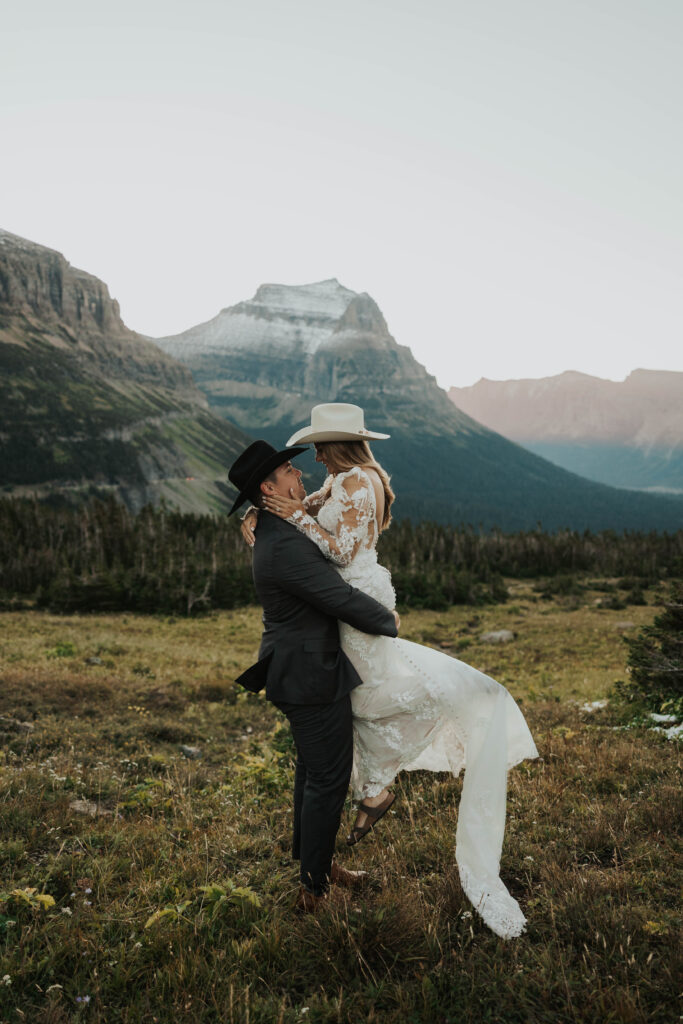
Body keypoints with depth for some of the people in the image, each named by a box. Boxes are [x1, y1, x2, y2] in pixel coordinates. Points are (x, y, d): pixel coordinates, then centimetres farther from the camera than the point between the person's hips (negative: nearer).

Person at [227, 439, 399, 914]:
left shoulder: (278, 532, 7)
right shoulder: (285, 545, -27)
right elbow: (344, 600, -25)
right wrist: (390, 622, -8)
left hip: (303, 670, 10)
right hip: (313, 676, -10)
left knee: (312, 770, 23)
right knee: (328, 780, 3)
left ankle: (315, 860, 40)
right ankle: (314, 889, 18)